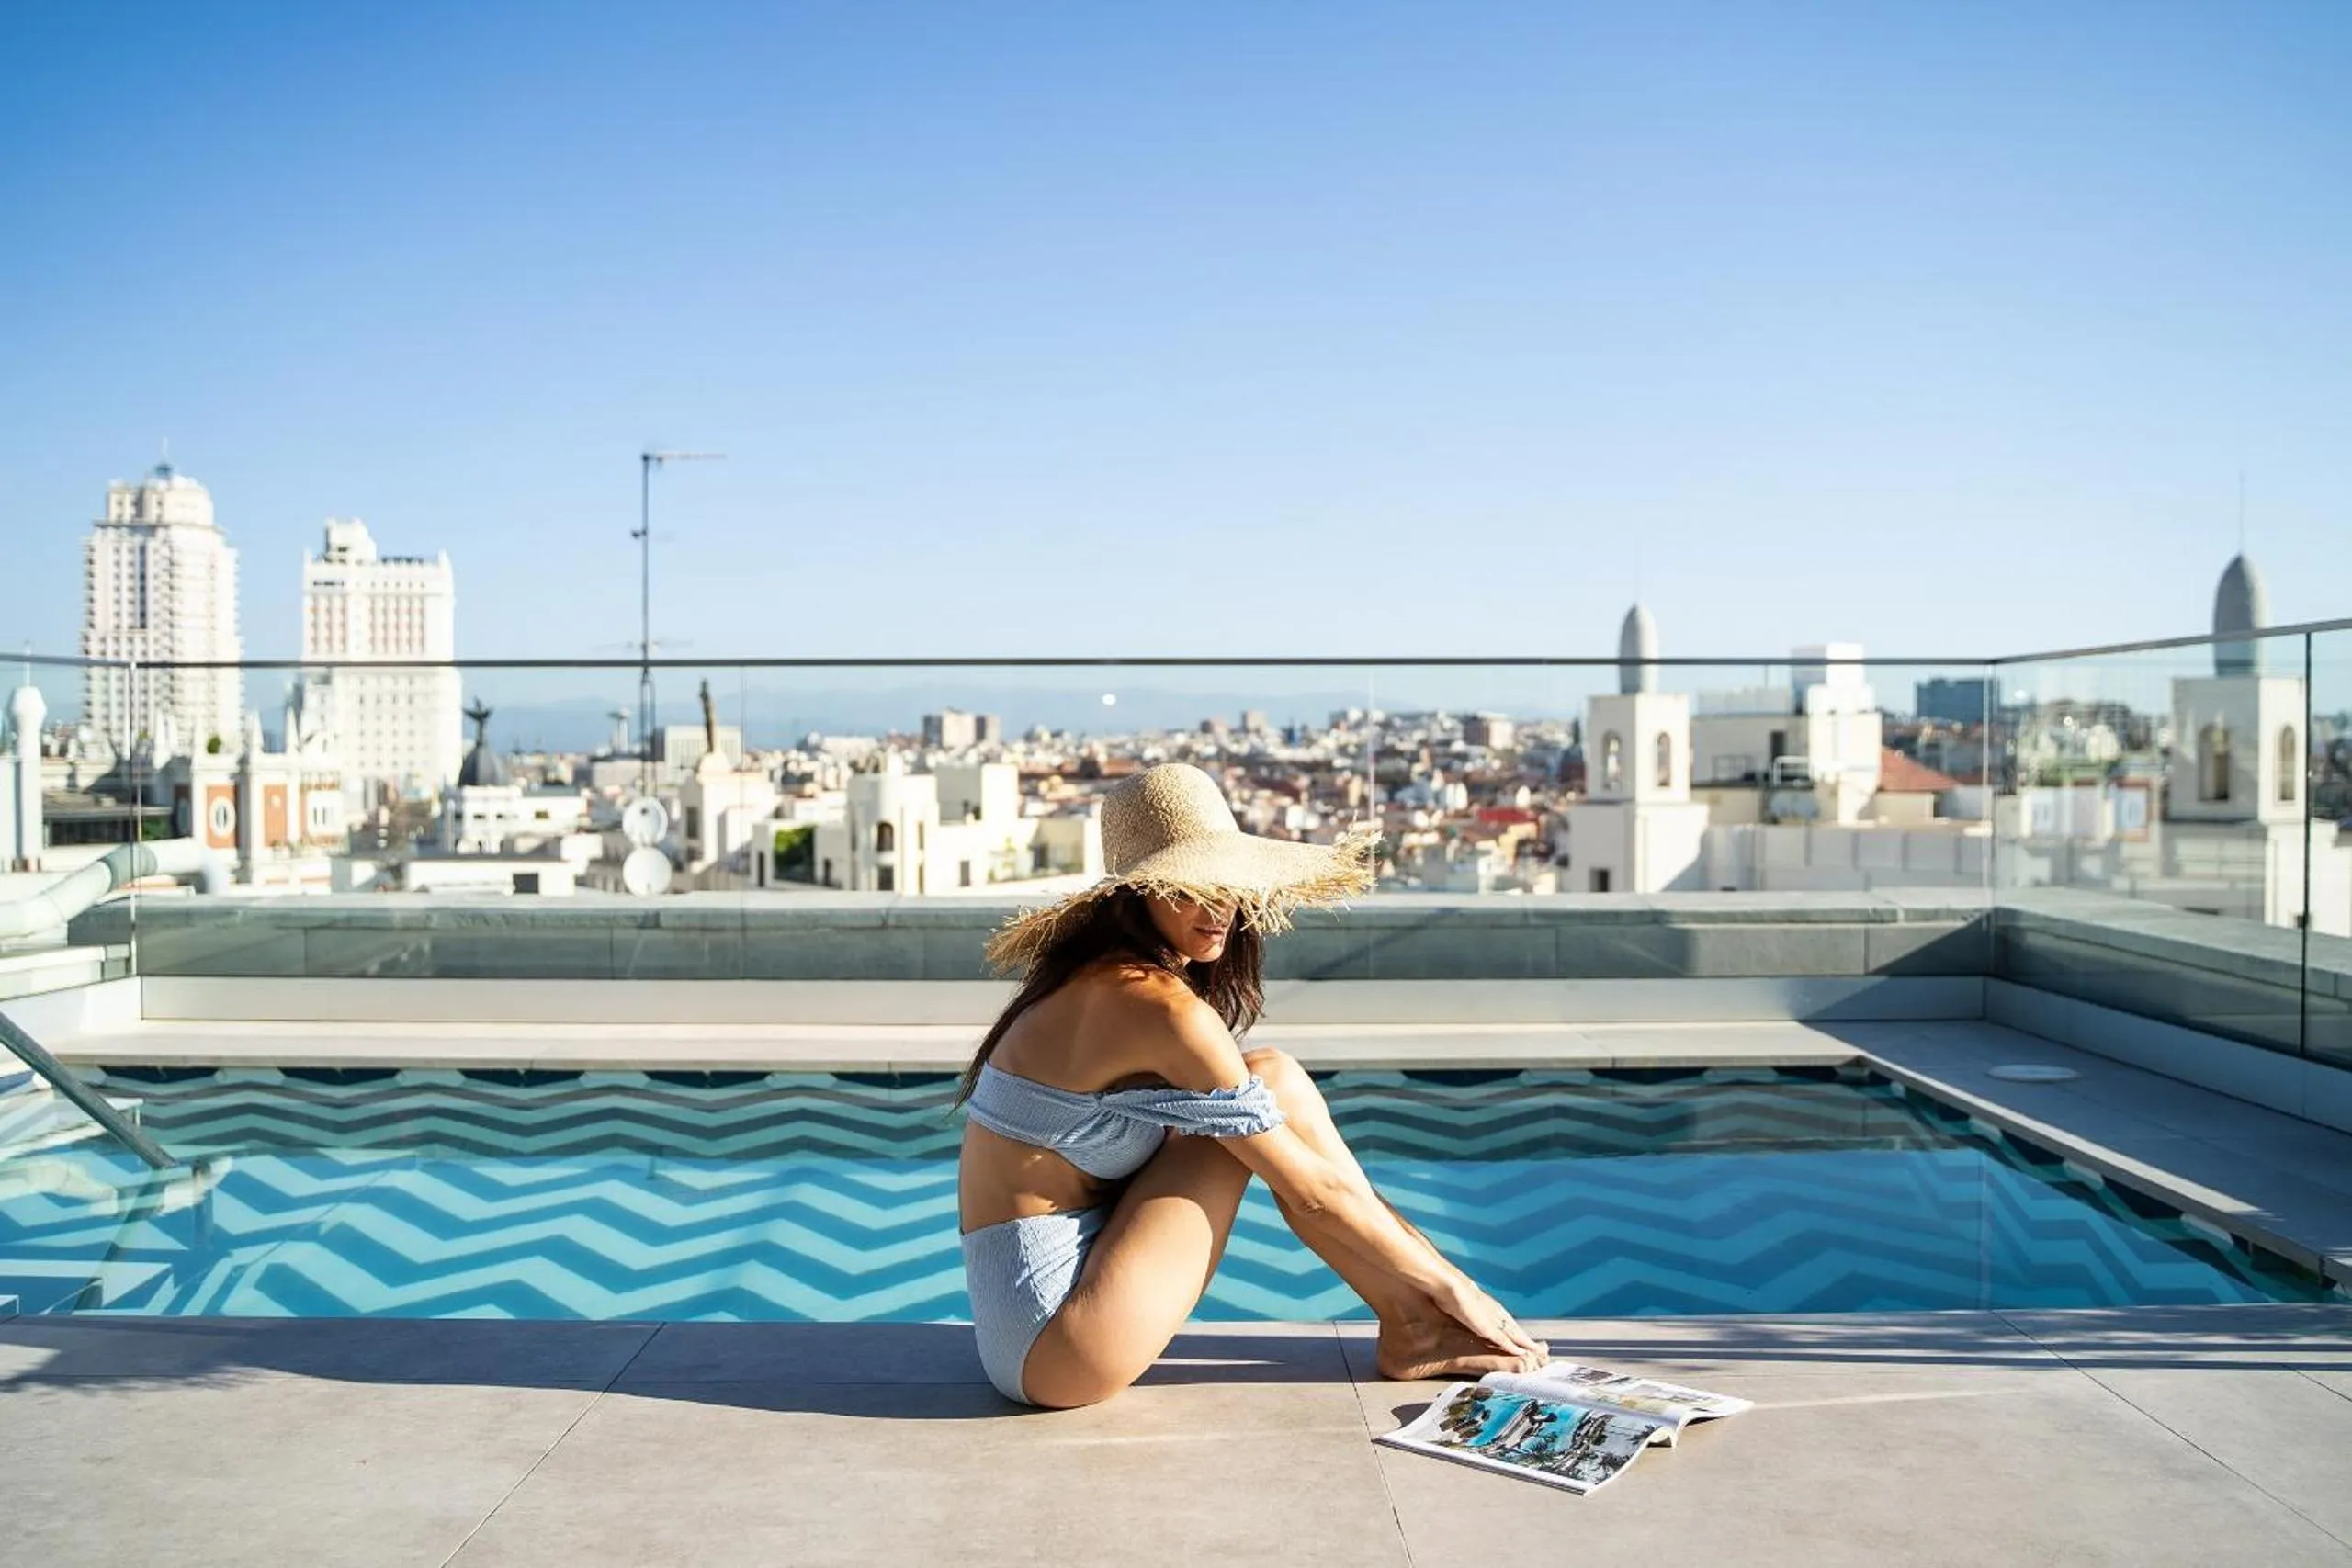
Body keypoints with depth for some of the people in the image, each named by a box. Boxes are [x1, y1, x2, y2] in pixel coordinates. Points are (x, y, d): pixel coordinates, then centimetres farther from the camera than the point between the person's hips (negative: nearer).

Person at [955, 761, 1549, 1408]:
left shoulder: (1099, 979, 10)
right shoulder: (1163, 1006, -18)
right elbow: (1314, 1191, -11)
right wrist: (1449, 1285, 0)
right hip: (1062, 1352, -9)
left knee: (1270, 1116, 7)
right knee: (1274, 1082, -8)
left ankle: (1409, 1326, 8)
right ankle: (1410, 1327, 2)